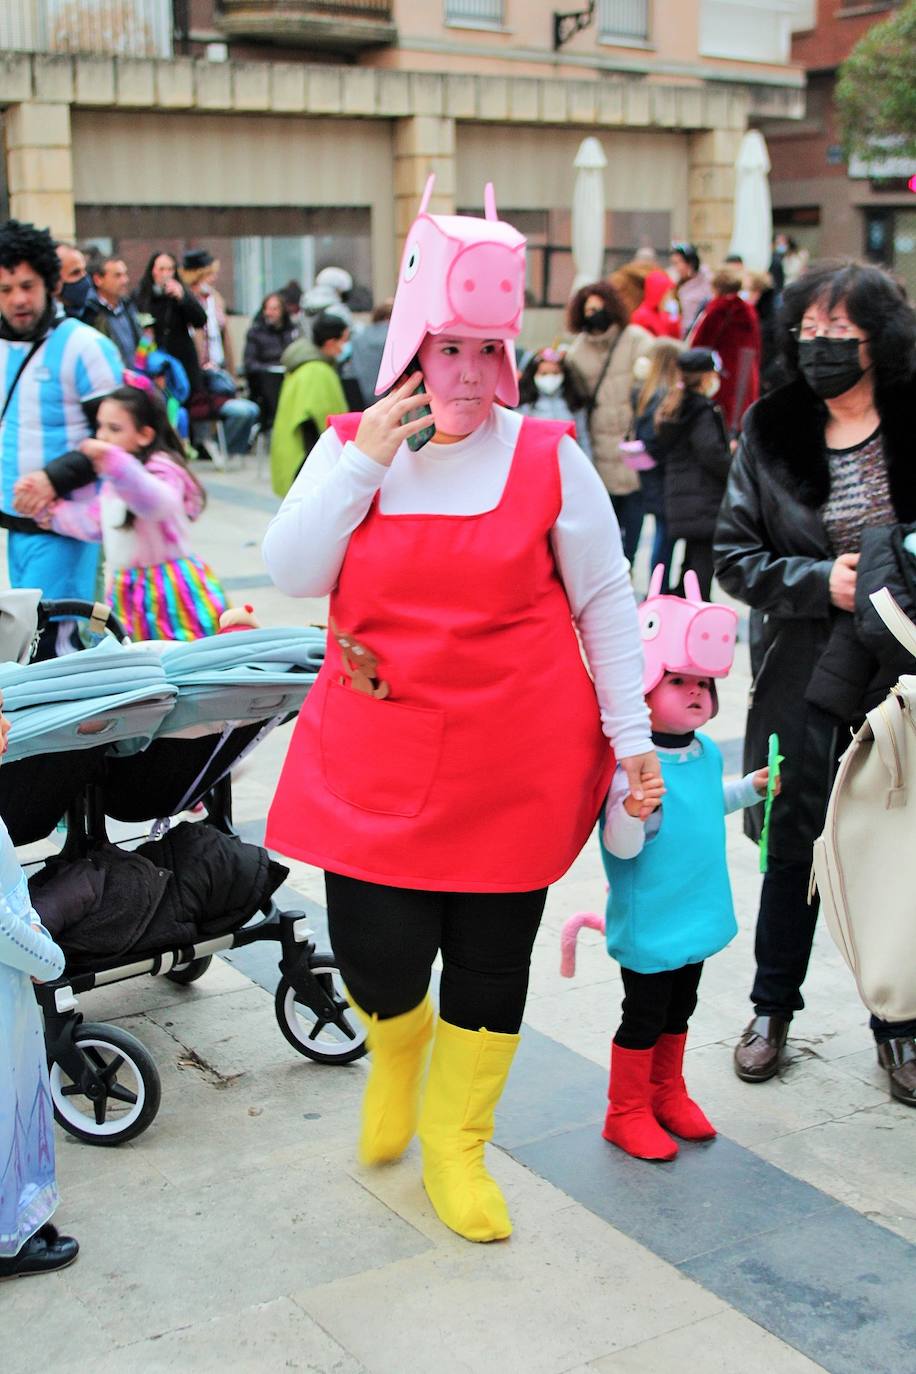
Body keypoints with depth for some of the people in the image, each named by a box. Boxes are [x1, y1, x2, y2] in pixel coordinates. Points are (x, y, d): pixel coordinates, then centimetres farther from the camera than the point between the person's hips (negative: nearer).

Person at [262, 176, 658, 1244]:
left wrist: (629, 733, 1)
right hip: (376, 757, 1)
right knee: (376, 953, -1)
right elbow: (292, 575, -7)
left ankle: (455, 1145, 31)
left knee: (492, 958, 9)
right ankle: (397, 1047, 37)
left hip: (516, 764, -1)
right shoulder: (349, 447, 3)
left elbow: (605, 600, 2)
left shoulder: (548, 457, -3)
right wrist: (366, 460, -15)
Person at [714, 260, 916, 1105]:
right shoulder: (771, 433, 1)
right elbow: (735, 556, 0)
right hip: (807, 675, 1)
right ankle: (773, 1009, 31)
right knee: (794, 846, 11)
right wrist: (823, 582, -13)